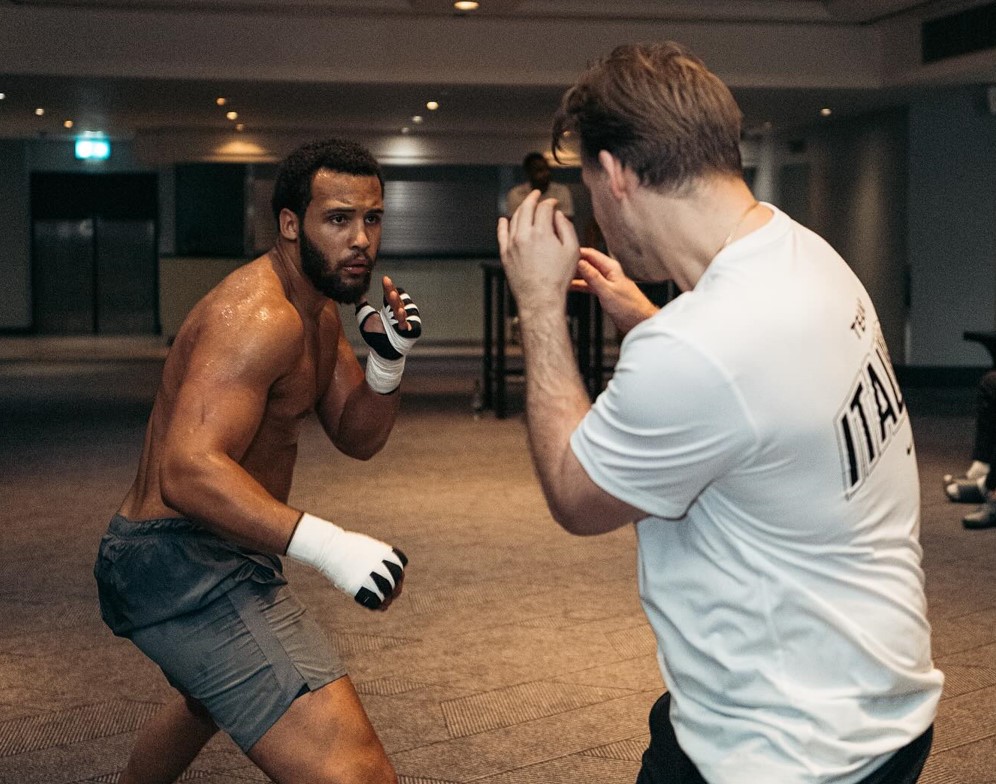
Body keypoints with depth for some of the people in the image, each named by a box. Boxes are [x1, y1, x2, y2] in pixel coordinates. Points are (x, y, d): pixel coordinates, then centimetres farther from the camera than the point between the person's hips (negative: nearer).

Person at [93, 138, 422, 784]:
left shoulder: (320, 311, 12)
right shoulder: (257, 314, -22)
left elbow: (356, 438, 13)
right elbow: (187, 472, -34)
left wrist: (388, 361, -7)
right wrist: (327, 543, -44)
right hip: (187, 566, -12)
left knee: (211, 701, 42)